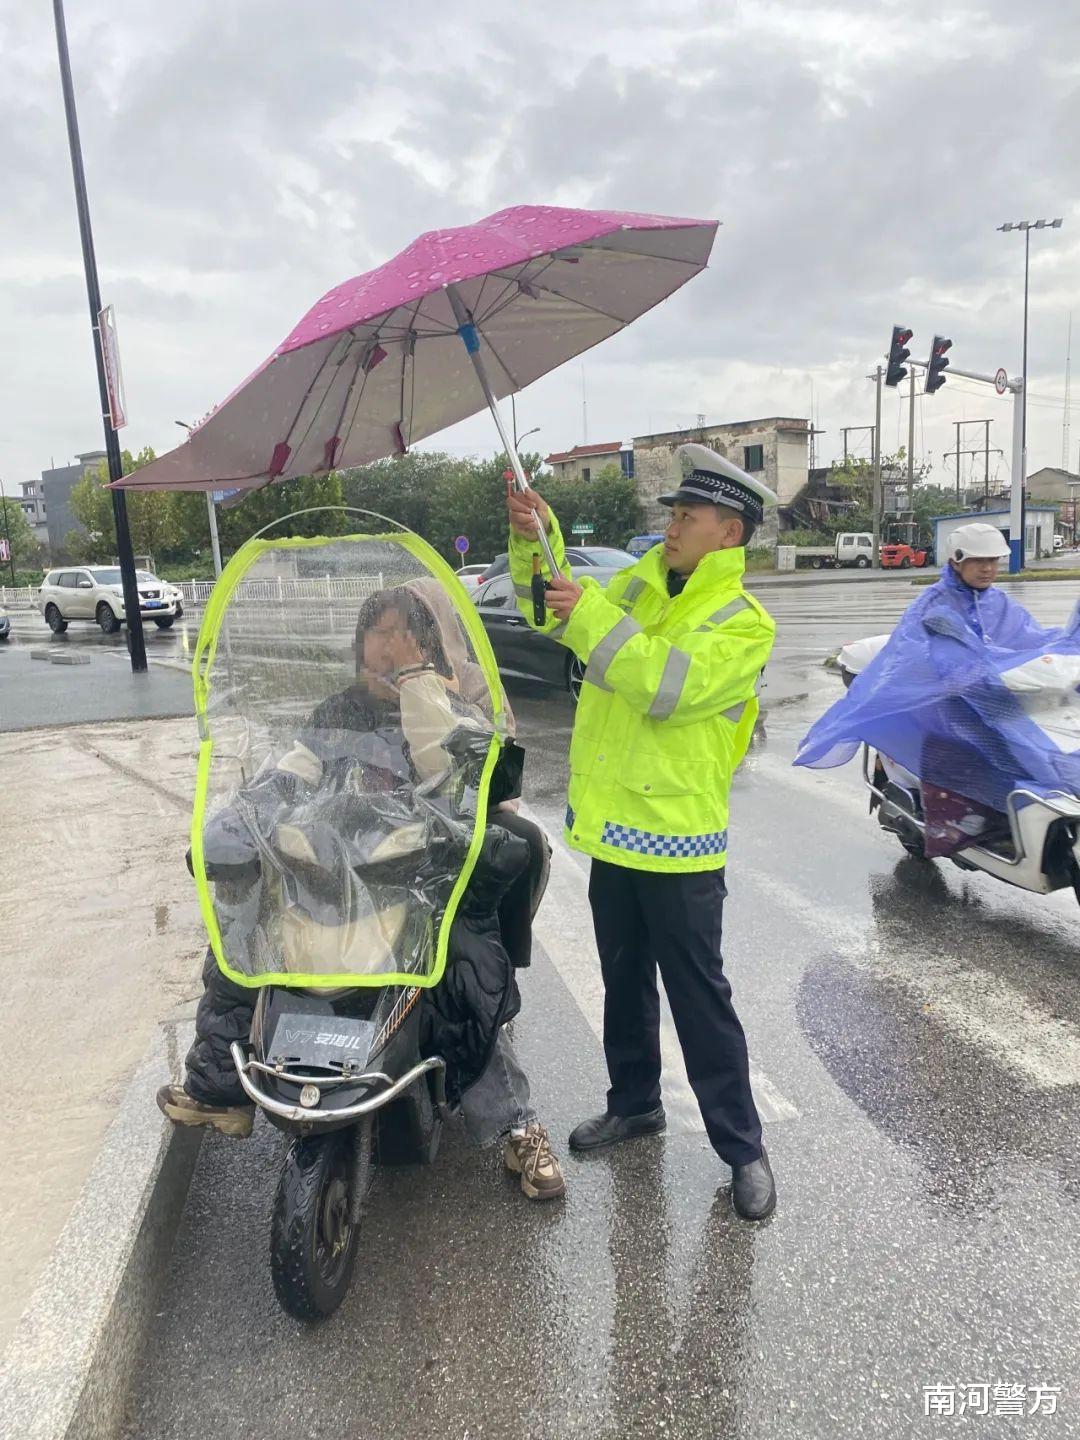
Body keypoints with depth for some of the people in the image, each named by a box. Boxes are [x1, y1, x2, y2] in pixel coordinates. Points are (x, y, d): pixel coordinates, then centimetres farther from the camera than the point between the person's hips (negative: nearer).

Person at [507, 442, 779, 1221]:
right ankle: (635, 1102, 39)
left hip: (678, 840, -7)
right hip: (613, 827, 7)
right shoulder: (639, 585, 8)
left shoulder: (743, 623, -13)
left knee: (700, 1000, 2)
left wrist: (594, 619, -27)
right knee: (624, 983, 21)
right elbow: (554, 612, 10)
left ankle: (742, 1145, 18)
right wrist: (537, 542, -4)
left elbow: (669, 687, -26)